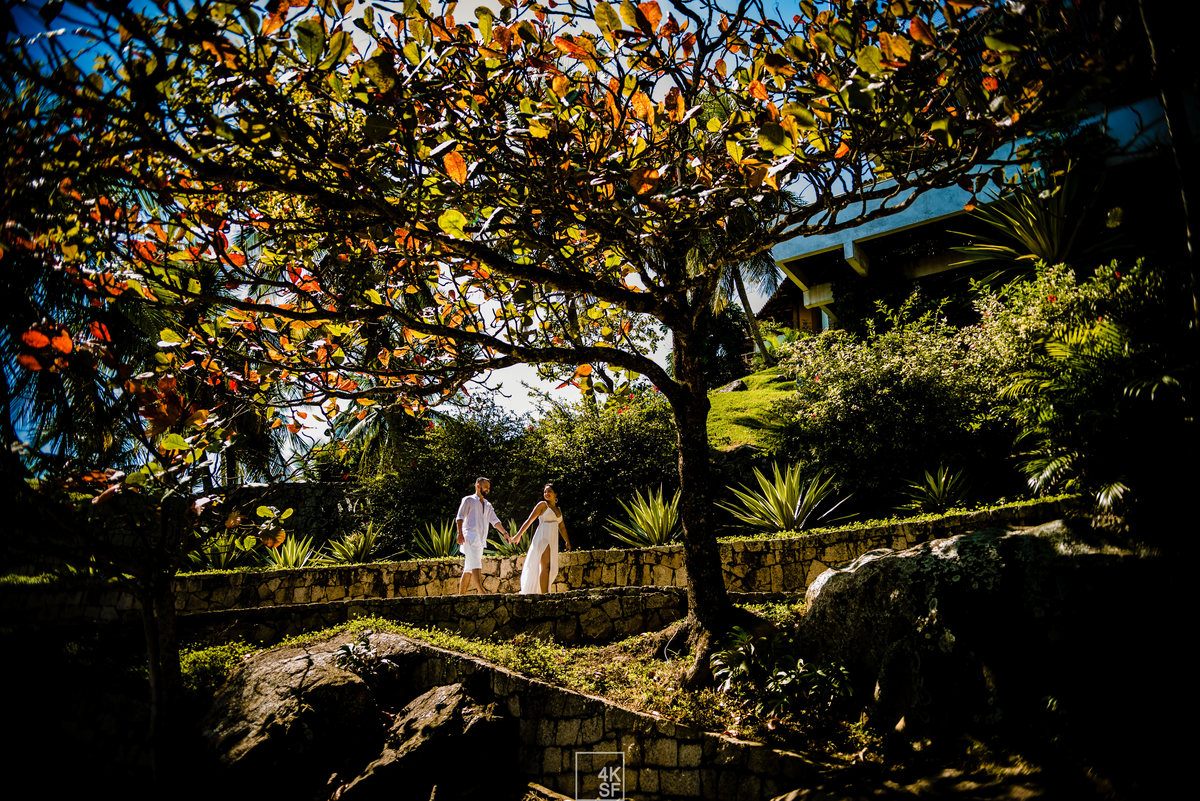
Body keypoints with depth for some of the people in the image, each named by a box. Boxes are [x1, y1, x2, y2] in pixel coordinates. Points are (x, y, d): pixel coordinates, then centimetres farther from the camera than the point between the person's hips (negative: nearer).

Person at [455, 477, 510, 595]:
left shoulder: (488, 505, 26)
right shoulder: (469, 500, 6)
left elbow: (495, 521, 19)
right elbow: (460, 517, -4)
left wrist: (504, 532, 3)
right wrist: (460, 533, -19)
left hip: (480, 540, 7)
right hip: (470, 537, -7)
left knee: (468, 570, 6)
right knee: (476, 565, -20)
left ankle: (461, 595, 8)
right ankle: (481, 592, -32)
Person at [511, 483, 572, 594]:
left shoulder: (558, 510, 20)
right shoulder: (543, 505, 2)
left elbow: (562, 527, 26)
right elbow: (529, 520, -2)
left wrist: (567, 542, 22)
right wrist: (518, 535, -9)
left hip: (553, 541, 7)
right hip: (543, 538, -7)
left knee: (552, 569, 3)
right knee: (545, 566, -16)